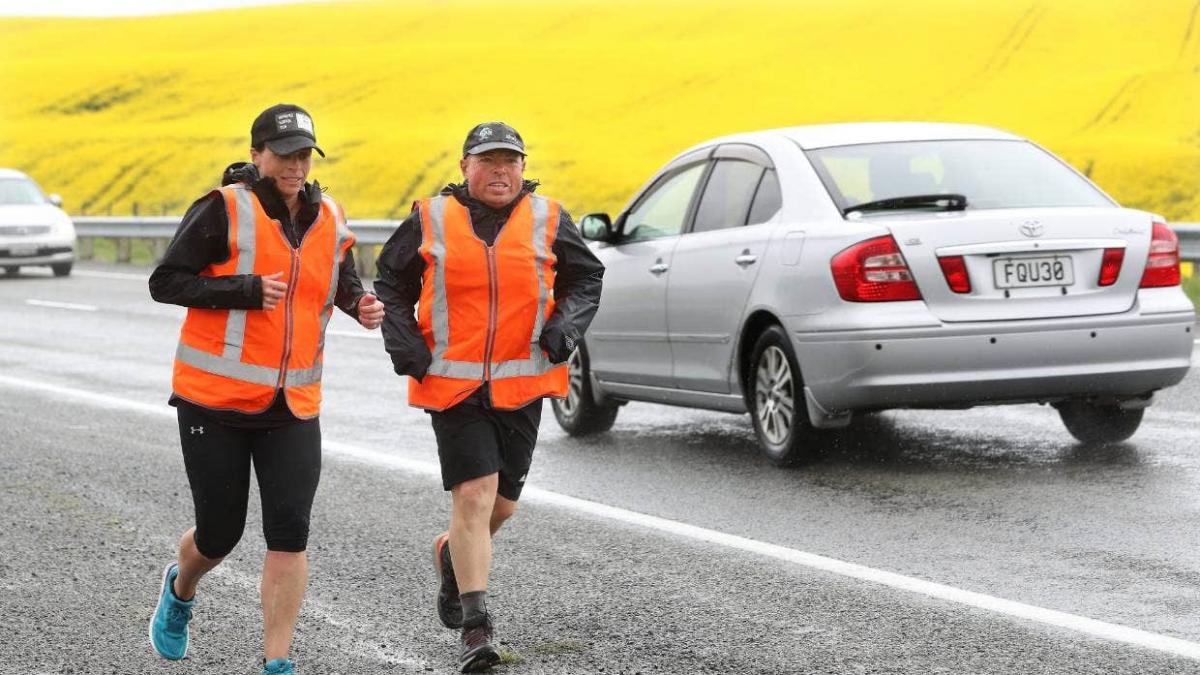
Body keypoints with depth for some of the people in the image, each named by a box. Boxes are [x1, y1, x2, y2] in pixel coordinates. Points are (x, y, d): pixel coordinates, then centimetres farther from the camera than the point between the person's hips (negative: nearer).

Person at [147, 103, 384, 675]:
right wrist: (247, 290, -22)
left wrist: (360, 306, 1)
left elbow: (341, 281, 24)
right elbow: (165, 282, -12)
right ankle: (180, 590, 42)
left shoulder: (329, 220, 6)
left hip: (293, 408, 4)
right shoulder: (222, 210, -10)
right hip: (215, 401, -3)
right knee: (220, 534, 7)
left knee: (290, 533, -8)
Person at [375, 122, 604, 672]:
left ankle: (453, 554, 44)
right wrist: (405, 346, -2)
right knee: (474, 494, -13)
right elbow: (391, 285, 11)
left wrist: (565, 327, -4)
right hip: (453, 384, -3)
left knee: (501, 504, 10)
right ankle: (475, 627, -10)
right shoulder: (431, 221, 0)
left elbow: (586, 279, 14)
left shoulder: (548, 221, 4)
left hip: (523, 383, 3)